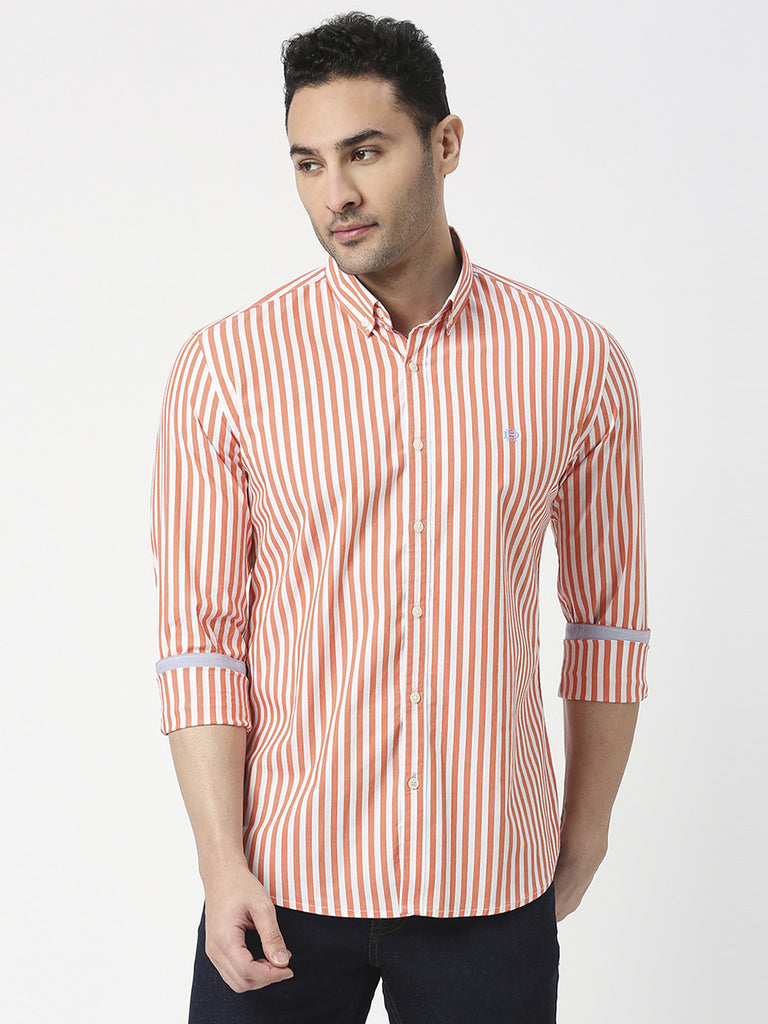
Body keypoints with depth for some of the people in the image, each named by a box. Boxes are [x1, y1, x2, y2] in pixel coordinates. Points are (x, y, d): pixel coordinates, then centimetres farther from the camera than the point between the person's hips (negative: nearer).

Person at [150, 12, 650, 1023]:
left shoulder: (577, 363, -2)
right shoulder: (225, 368, -5)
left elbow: (607, 612, 7)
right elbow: (200, 636, -5)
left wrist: (588, 826, 12)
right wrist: (221, 863, -9)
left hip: (493, 882, 1)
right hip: (284, 881, -1)